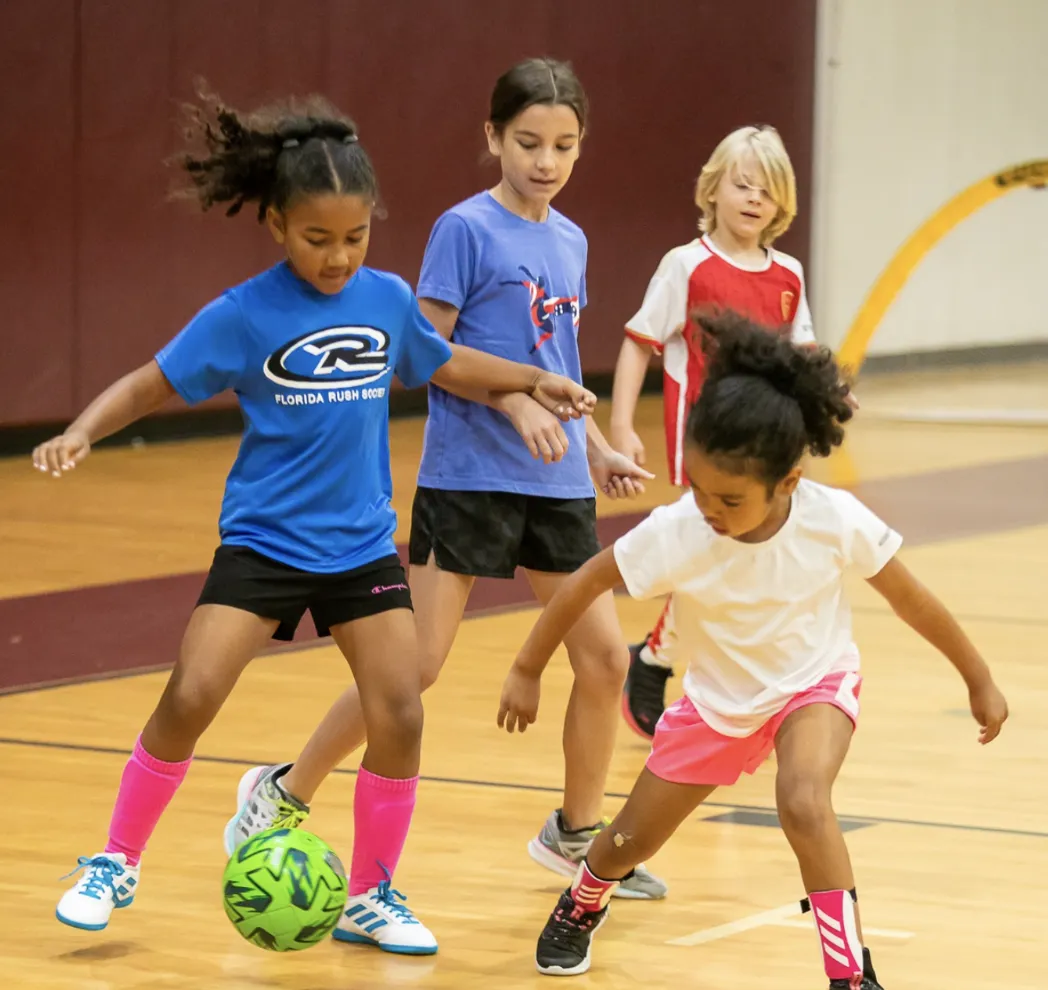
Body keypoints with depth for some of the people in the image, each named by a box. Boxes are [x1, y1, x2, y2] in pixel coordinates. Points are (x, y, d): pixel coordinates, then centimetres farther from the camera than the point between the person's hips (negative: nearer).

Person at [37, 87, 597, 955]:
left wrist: (532, 378, 19)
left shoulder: (388, 299, -1)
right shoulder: (244, 315, -11)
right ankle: (117, 865, 8)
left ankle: (370, 897, 12)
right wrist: (81, 433, -22)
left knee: (400, 716, -6)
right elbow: (151, 384, -6)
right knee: (190, 698, -13)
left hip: (362, 545, 3)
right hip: (263, 543, -3)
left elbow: (442, 364, 20)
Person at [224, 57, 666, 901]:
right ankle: (284, 794, 10)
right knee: (416, 663, -6)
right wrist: (515, 403, -21)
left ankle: (577, 832, 22)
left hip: (557, 484, 6)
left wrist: (599, 449, 11)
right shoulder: (467, 229, -8)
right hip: (468, 477, -6)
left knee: (605, 657, 3)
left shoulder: (570, 242, 11)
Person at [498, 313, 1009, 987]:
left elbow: (911, 599, -12)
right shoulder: (674, 534, -29)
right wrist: (527, 672, -3)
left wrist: (979, 679, -1)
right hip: (718, 698, 2)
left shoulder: (836, 521, -29)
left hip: (815, 682, -2)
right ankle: (581, 908, 50)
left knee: (804, 802, -34)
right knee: (630, 842, 13)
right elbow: (586, 583, -12)